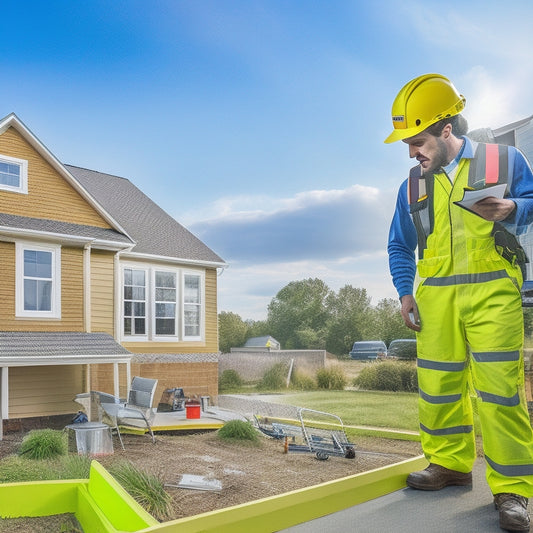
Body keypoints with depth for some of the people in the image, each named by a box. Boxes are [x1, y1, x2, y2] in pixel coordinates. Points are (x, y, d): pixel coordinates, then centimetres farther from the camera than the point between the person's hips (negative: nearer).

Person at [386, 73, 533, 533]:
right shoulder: (413, 186, 15)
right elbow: (399, 246, 18)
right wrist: (405, 292, 6)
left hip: (492, 292, -4)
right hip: (436, 296, 4)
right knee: (437, 385, 6)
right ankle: (450, 464, 25)